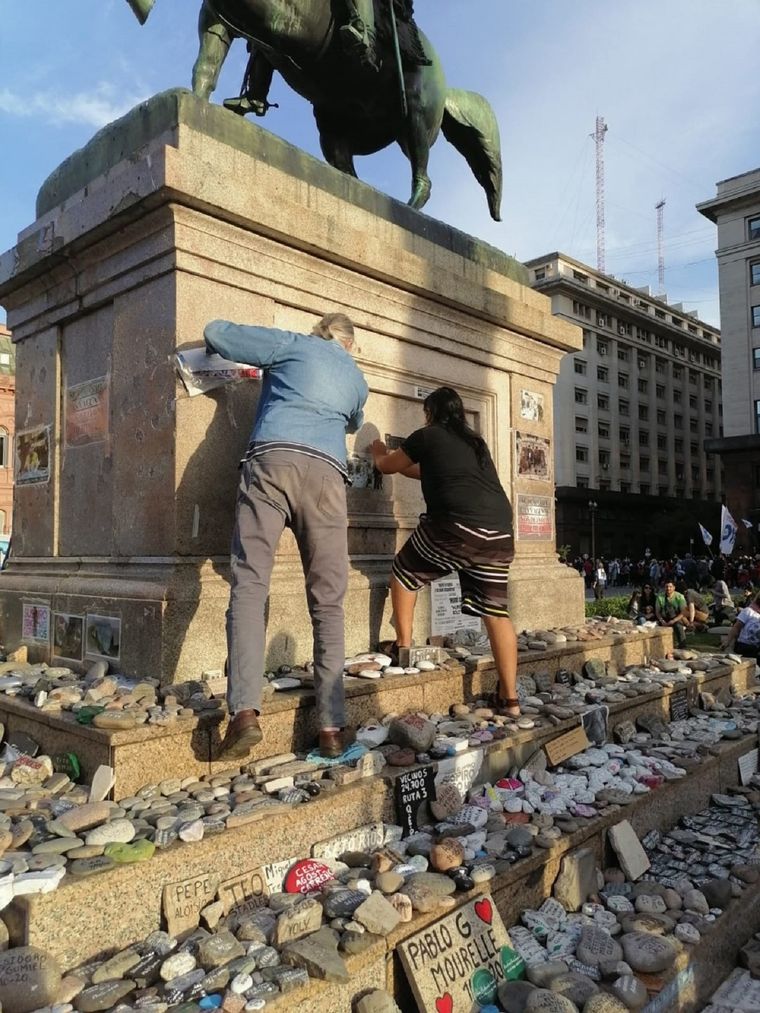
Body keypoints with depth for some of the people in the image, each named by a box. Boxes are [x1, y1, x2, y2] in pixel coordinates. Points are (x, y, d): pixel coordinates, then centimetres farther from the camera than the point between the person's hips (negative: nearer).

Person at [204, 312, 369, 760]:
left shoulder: (291, 344, 20)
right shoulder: (357, 379, 30)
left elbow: (215, 332, 20)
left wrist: (221, 336, 43)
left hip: (272, 459, -2)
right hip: (327, 472, 2)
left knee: (249, 585, -7)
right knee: (328, 604, 3)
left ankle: (245, 711, -22)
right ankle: (332, 727, 1)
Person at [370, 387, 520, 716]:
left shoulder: (427, 436, 12)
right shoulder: (474, 441, 29)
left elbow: (386, 467, 26)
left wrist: (379, 452, 49)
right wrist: (406, 465, 57)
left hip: (458, 525, -6)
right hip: (499, 532, 6)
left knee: (404, 573, 19)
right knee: (495, 611, 9)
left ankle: (403, 648, 21)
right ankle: (510, 698, 9)